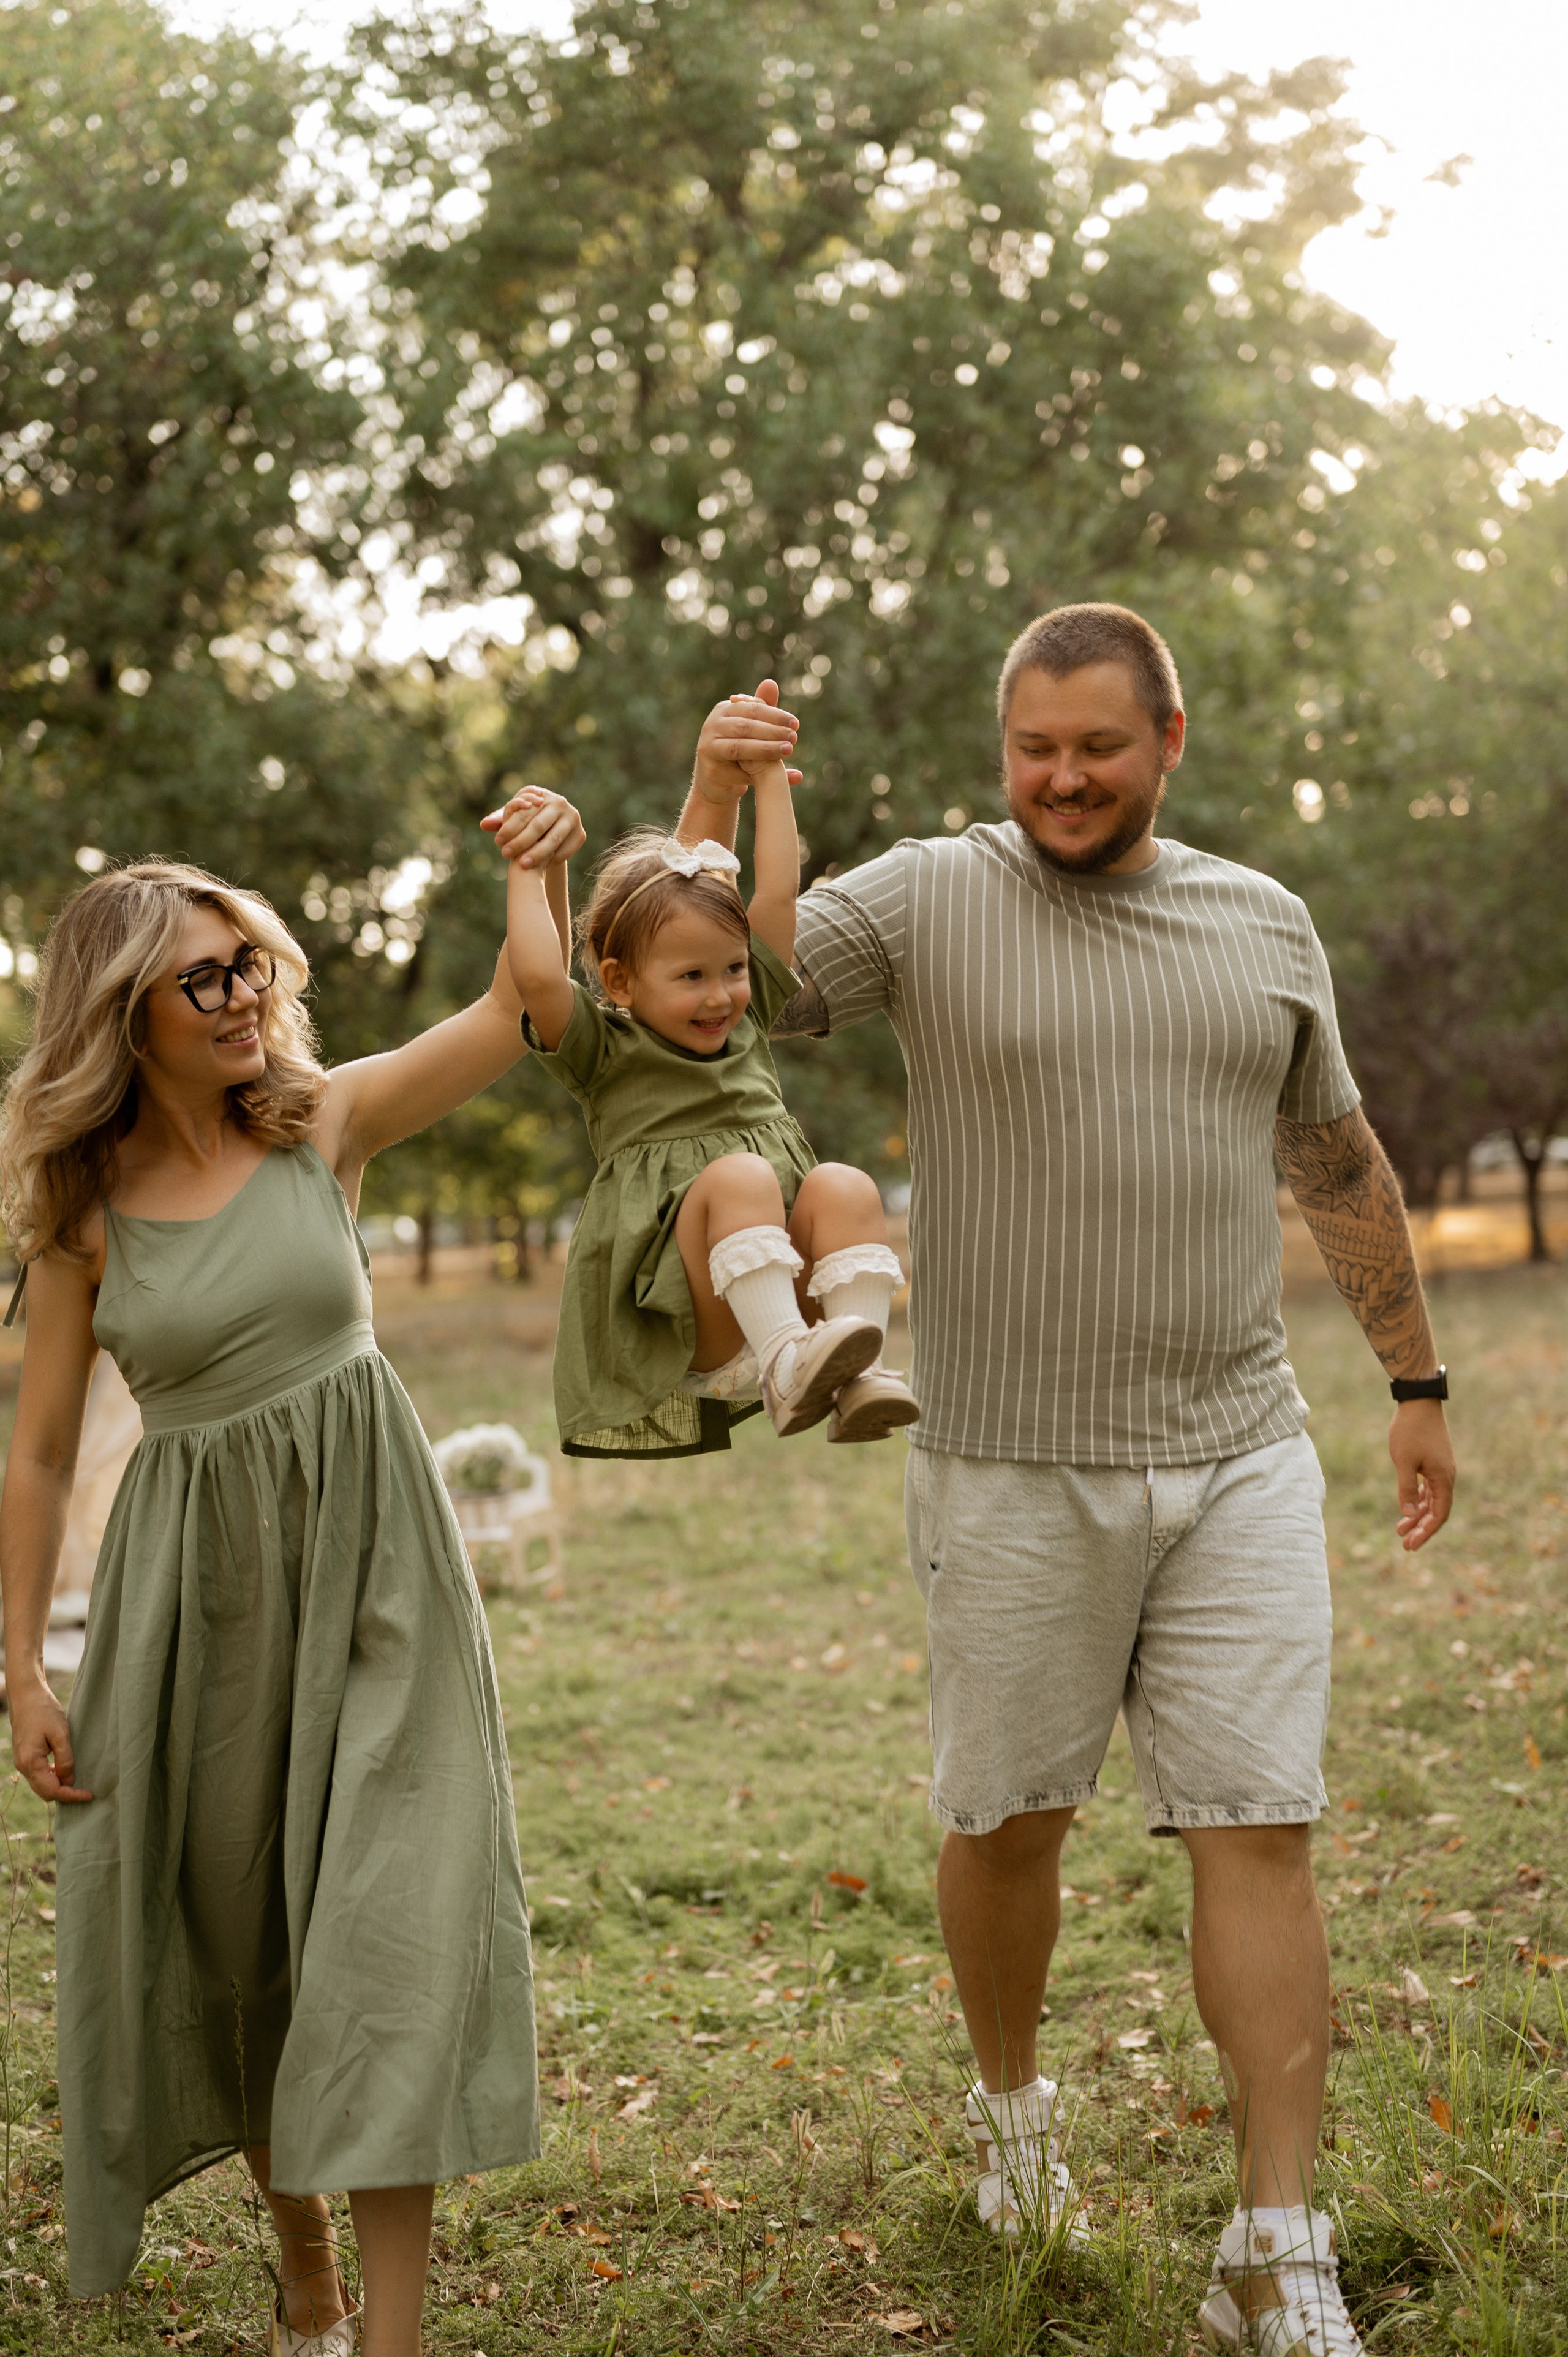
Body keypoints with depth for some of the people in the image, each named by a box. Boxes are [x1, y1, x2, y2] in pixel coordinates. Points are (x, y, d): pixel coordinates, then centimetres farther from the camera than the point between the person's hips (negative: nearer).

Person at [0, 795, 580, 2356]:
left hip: (368, 1556, -1)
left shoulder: (325, 1124, -1)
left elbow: (521, 1011, -4)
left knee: (389, 1925, -8)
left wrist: (544, 868, -23)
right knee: (224, 1945, 11)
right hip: (195, 1583, 1)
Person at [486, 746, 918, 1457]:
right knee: (739, 1175, -32)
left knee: (842, 1186, -24)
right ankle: (787, 1365, -46)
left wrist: (769, 778, 19)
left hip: (781, 1278, 5)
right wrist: (527, 868, -1)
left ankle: (860, 1378, -36)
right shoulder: (605, 1051, 7)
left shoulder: (747, 1020, 21)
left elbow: (778, 896, 16)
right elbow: (538, 979, -13)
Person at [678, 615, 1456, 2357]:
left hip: (1239, 1460, 2)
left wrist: (1415, 1381, 22)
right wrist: (713, 799, -25)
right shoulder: (927, 899, -2)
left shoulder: (1264, 924, 9)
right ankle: (1011, 2102, 39)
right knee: (1005, 1821, 11)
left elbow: (1338, 1163, 18)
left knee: (1258, 1830, -3)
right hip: (1016, 1474, -2)